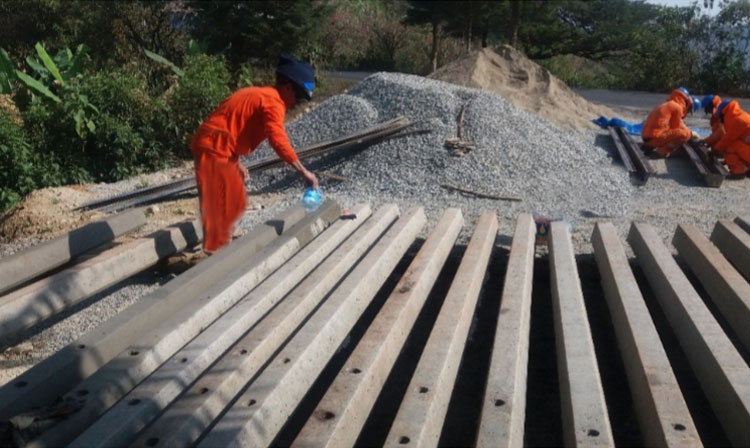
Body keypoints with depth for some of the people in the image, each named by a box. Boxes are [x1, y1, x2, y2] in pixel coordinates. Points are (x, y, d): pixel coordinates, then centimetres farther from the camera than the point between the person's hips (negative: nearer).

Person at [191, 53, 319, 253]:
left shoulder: (259, 94, 17)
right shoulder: (273, 102, -14)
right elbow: (279, 141, -27)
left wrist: (237, 162, 19)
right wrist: (304, 172, -27)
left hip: (216, 146, 10)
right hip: (214, 148, -10)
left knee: (233, 200, 17)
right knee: (218, 204, -3)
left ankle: (223, 247, 28)